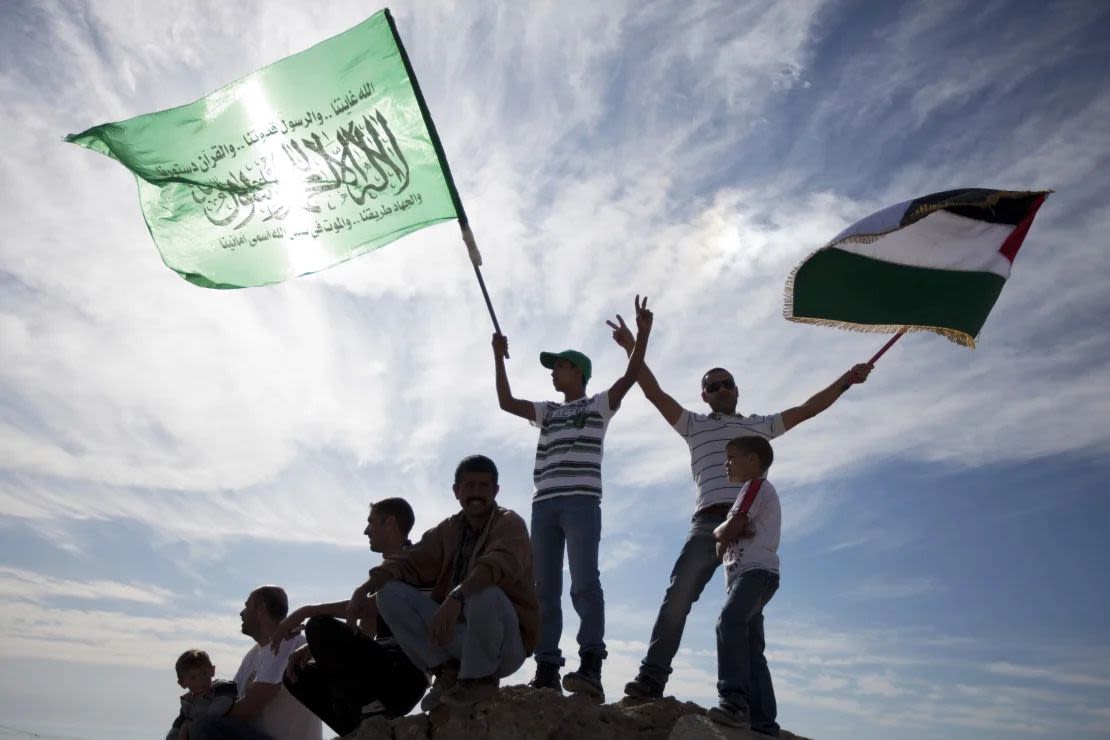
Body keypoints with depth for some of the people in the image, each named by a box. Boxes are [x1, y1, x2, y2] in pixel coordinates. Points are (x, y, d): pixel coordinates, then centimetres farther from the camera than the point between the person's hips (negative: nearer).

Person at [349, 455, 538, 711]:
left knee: (484, 591, -37)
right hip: (458, 635, 5)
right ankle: (447, 670, -3)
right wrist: (365, 588, -18)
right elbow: (410, 560, -1)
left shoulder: (509, 524, -10)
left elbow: (500, 563, -32)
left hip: (506, 644, -5)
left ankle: (480, 678, -11)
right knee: (390, 593, -8)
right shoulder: (448, 530, 9)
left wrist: (455, 597, -46)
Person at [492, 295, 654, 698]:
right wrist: (499, 357, 21)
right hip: (544, 504, 6)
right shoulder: (547, 411, 29)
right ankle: (546, 671, 0)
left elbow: (630, 376, 0)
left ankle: (591, 666, -23)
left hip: (582, 501, -5)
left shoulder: (599, 404, 14)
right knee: (545, 588, 0)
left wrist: (642, 335, -10)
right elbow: (506, 402, 23)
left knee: (584, 581, -18)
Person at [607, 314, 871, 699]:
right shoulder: (694, 424, 23)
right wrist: (633, 349, 8)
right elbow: (654, 393, 15)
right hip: (709, 521, -1)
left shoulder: (760, 425, 28)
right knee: (679, 593, -17)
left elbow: (808, 409, 27)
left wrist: (846, 380, 20)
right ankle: (652, 676, -19)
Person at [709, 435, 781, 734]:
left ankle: (735, 699, -43)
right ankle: (763, 722, 6)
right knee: (752, 651, 6)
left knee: (729, 622, -32)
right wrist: (727, 535, 2)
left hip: (756, 571, -11)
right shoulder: (758, 491, 33)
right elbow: (736, 534, 24)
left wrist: (718, 532, 10)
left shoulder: (756, 485, 2)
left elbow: (731, 528, -11)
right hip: (749, 574, 11)